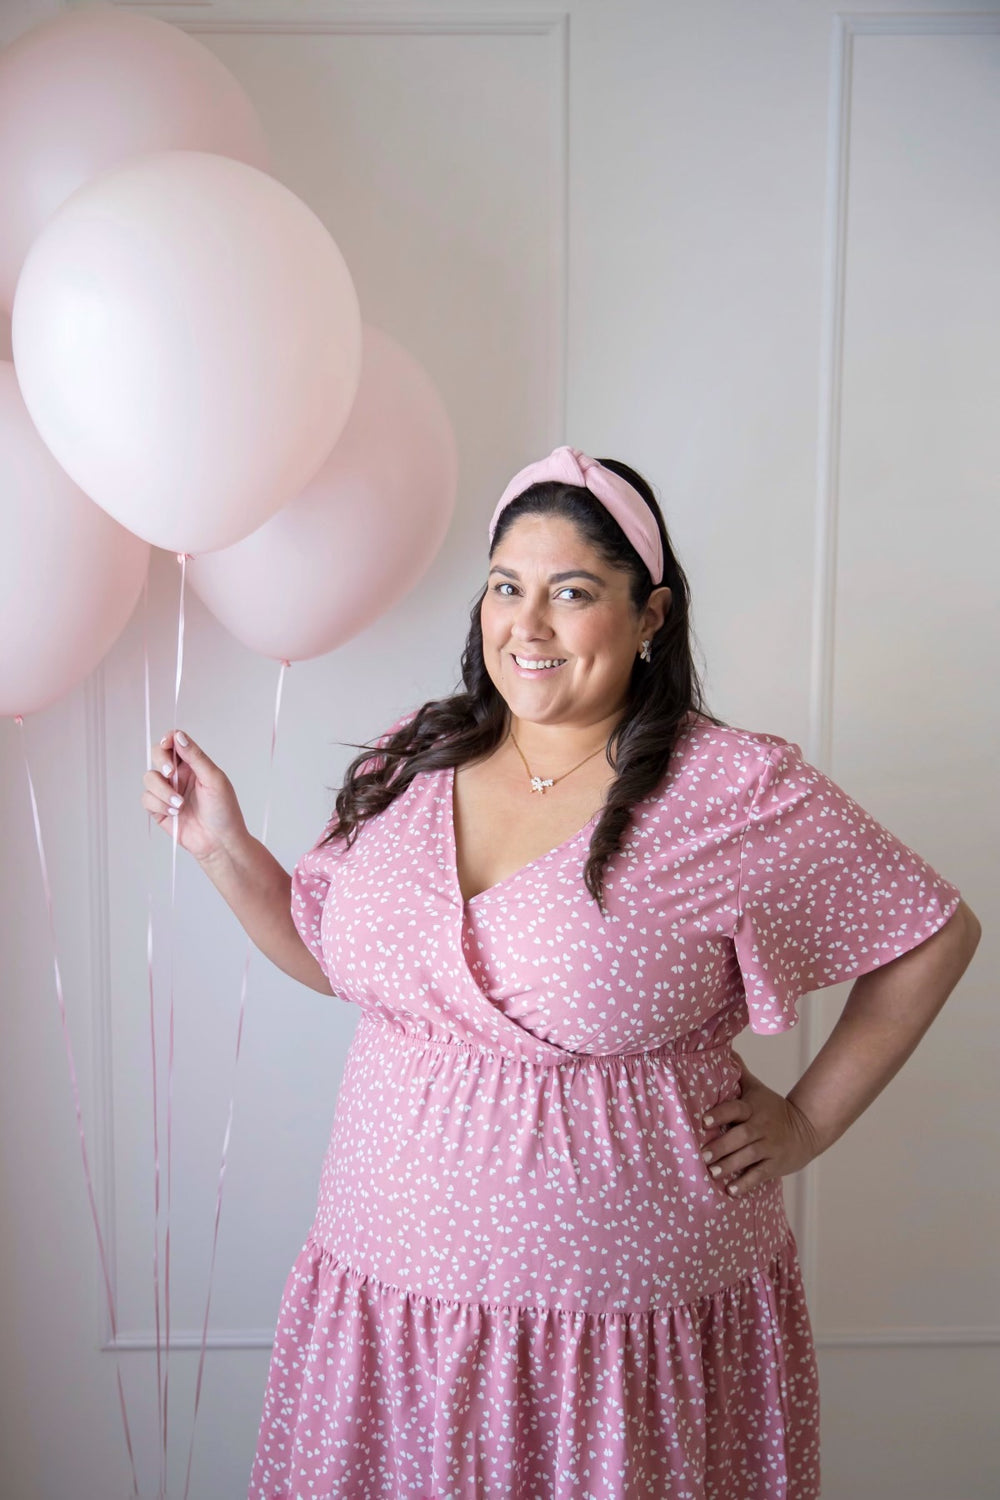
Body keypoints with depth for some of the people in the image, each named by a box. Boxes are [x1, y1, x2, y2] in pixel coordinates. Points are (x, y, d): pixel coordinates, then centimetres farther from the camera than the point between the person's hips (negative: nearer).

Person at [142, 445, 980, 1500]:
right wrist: (222, 846, 1)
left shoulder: (743, 793, -12)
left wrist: (808, 1122, -3)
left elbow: (936, 936, -3)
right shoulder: (410, 762, 1)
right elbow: (332, 957, 12)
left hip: (635, 1318, -3)